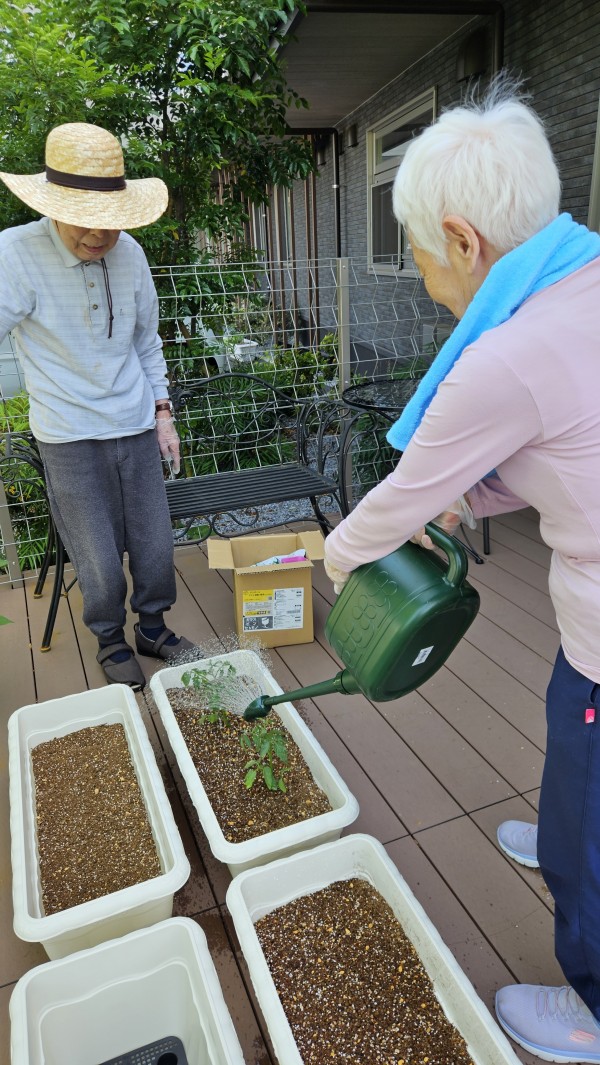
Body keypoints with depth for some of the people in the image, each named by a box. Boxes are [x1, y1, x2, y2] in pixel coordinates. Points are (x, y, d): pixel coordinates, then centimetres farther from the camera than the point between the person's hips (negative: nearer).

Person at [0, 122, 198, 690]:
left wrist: (163, 413, 10)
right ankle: (111, 642, 31)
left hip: (137, 428, 4)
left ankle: (153, 628, 35)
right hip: (70, 438, -3)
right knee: (100, 562, 4)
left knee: (155, 546, 10)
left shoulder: (129, 253, 1)